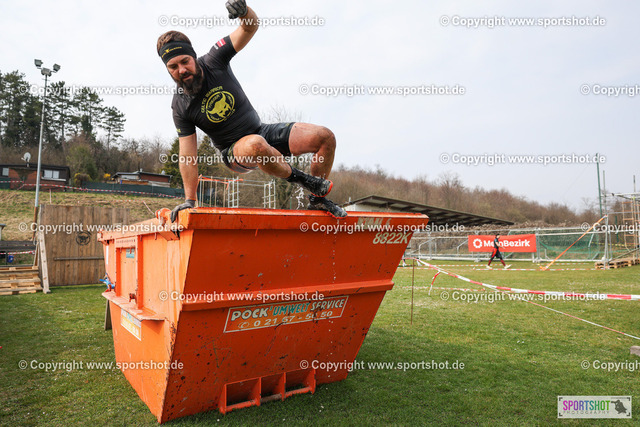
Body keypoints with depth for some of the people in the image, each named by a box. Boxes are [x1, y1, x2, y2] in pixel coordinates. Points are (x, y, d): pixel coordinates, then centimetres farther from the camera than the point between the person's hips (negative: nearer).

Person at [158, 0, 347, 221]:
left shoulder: (214, 61, -9)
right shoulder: (180, 107, -10)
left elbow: (250, 28, -17)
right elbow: (187, 155, -9)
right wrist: (189, 200, -12)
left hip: (262, 131, 3)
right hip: (235, 152, -3)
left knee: (325, 137, -11)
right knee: (255, 145, -43)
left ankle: (317, 199, 6)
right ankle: (296, 176, -13)